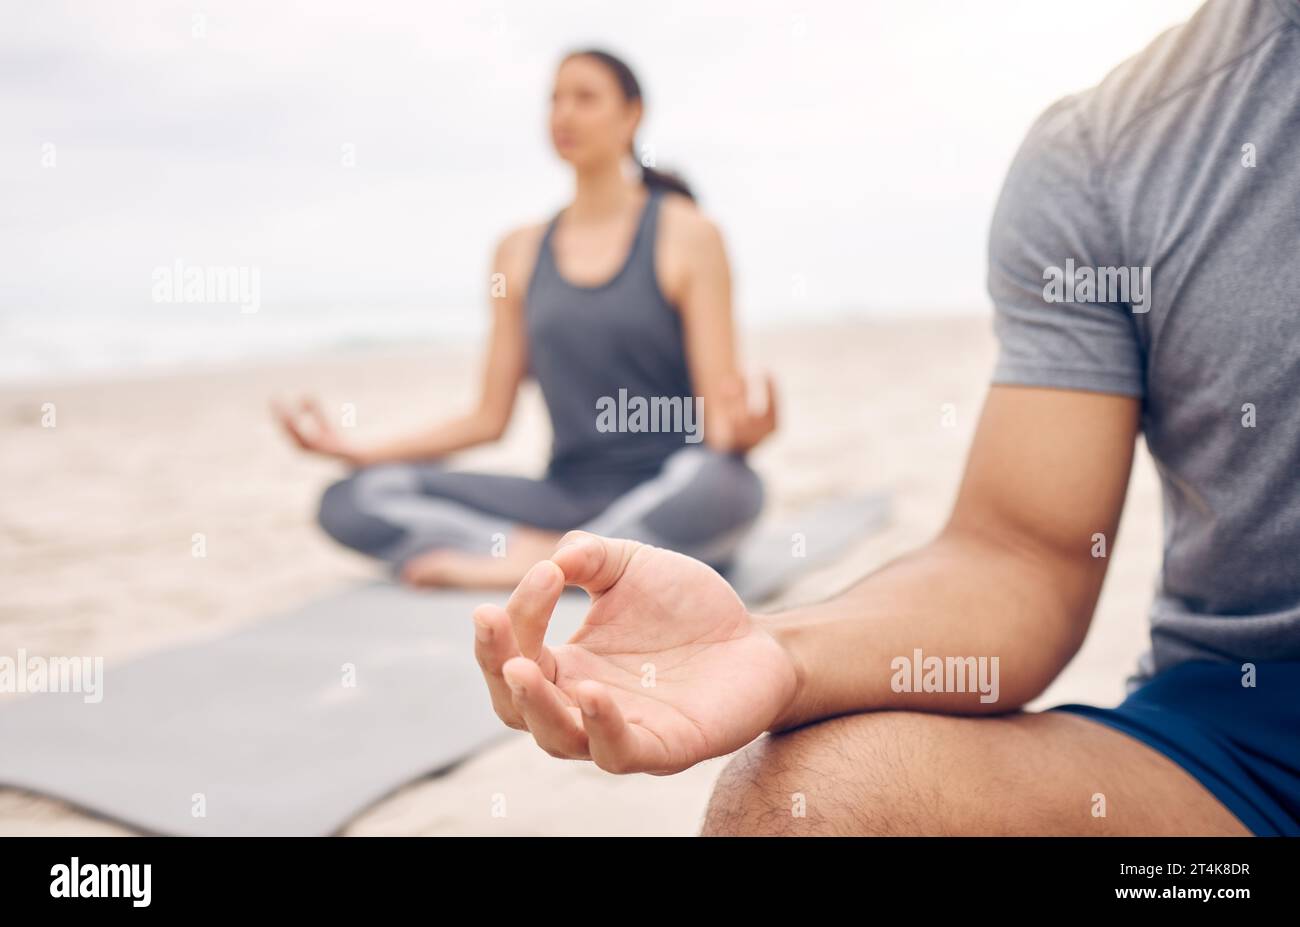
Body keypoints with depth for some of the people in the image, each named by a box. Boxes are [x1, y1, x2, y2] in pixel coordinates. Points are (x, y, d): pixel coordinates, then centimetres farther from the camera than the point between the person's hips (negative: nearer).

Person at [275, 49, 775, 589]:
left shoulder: (685, 234, -1)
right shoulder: (522, 253, 11)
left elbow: (717, 409, -7)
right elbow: (490, 418, 12)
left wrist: (740, 432, -31)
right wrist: (356, 452, 4)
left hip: (668, 502, -3)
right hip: (568, 499, 3)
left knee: (721, 485, -40)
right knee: (351, 502, -11)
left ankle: (527, 561, -22)